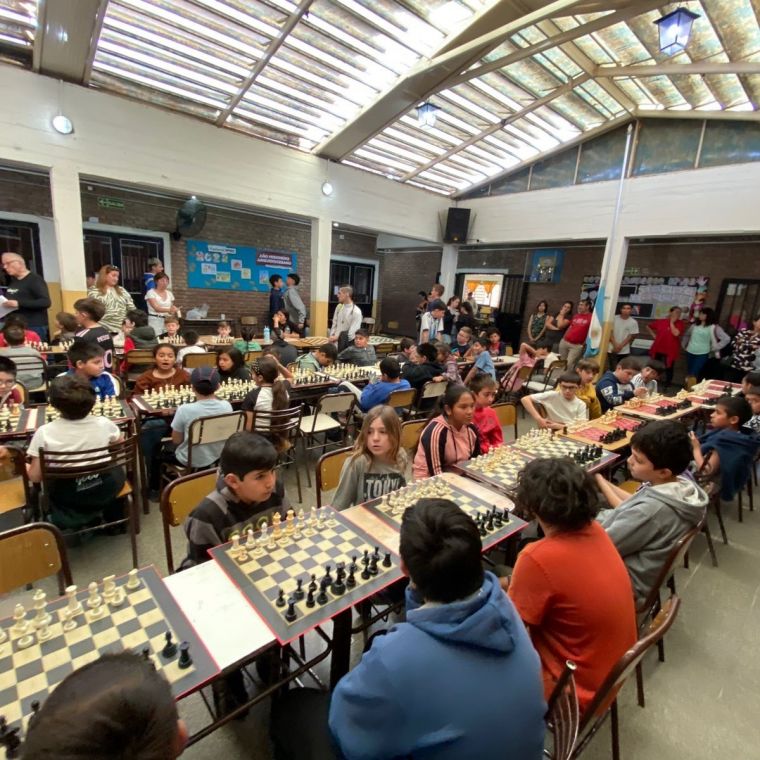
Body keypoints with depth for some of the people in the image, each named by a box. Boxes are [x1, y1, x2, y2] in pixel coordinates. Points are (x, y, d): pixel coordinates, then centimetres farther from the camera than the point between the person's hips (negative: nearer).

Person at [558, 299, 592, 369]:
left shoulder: (591, 317, -6)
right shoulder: (576, 316, 15)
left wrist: (584, 344, -14)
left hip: (577, 345, -6)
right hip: (564, 342, 7)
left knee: (569, 364, -13)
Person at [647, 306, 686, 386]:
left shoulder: (681, 323, -4)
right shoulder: (661, 321, 1)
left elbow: (676, 333, -20)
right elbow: (648, 327, 14)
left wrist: (672, 322, -12)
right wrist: (654, 335, 4)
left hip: (670, 351, -2)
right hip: (658, 349, 2)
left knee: (669, 368, 8)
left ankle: (668, 384, 23)